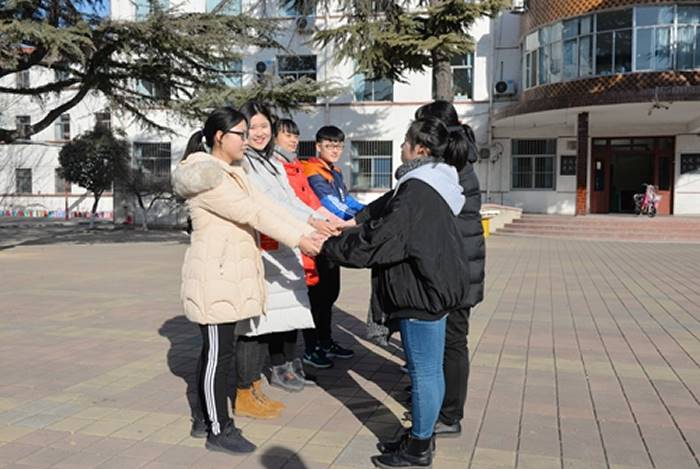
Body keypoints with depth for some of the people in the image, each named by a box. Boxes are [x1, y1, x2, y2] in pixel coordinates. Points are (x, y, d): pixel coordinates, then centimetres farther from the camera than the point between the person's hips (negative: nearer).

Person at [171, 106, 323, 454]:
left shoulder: (232, 174, 14)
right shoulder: (205, 176, -16)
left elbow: (267, 206, 7)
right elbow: (251, 213, -20)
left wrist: (309, 231, -2)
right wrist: (297, 240, -19)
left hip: (228, 274, 9)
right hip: (214, 275, -9)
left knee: (216, 350, 15)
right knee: (219, 352, -2)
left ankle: (211, 418, 26)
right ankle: (219, 432, 10)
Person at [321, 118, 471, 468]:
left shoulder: (417, 192, -21)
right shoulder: (431, 184, 11)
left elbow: (378, 242, -23)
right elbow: (385, 213, 18)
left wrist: (327, 246, -14)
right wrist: (350, 223, 11)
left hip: (423, 291, -10)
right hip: (433, 286, 10)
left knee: (424, 371, 2)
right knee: (430, 369, 17)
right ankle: (421, 435, 31)